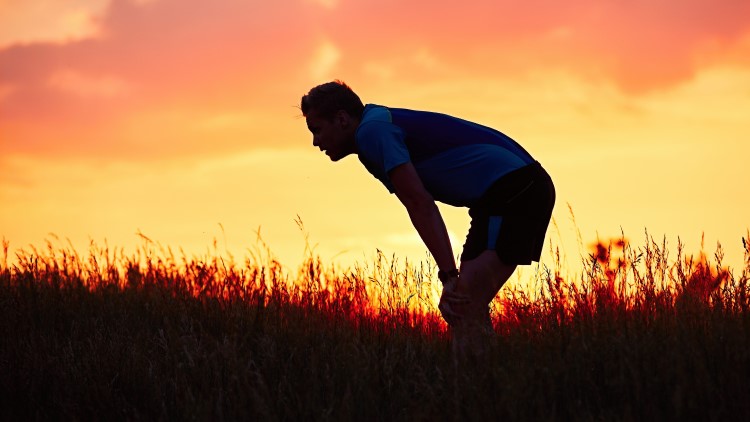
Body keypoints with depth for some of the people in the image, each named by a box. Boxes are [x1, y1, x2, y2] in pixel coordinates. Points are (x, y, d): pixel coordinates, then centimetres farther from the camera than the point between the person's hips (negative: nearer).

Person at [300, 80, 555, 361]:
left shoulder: (371, 130, -10)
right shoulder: (382, 125, 20)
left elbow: (421, 204, -18)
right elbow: (422, 207, 21)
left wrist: (449, 275, -20)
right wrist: (452, 275, 17)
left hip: (513, 189, -10)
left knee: (458, 305, -16)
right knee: (467, 306, 10)